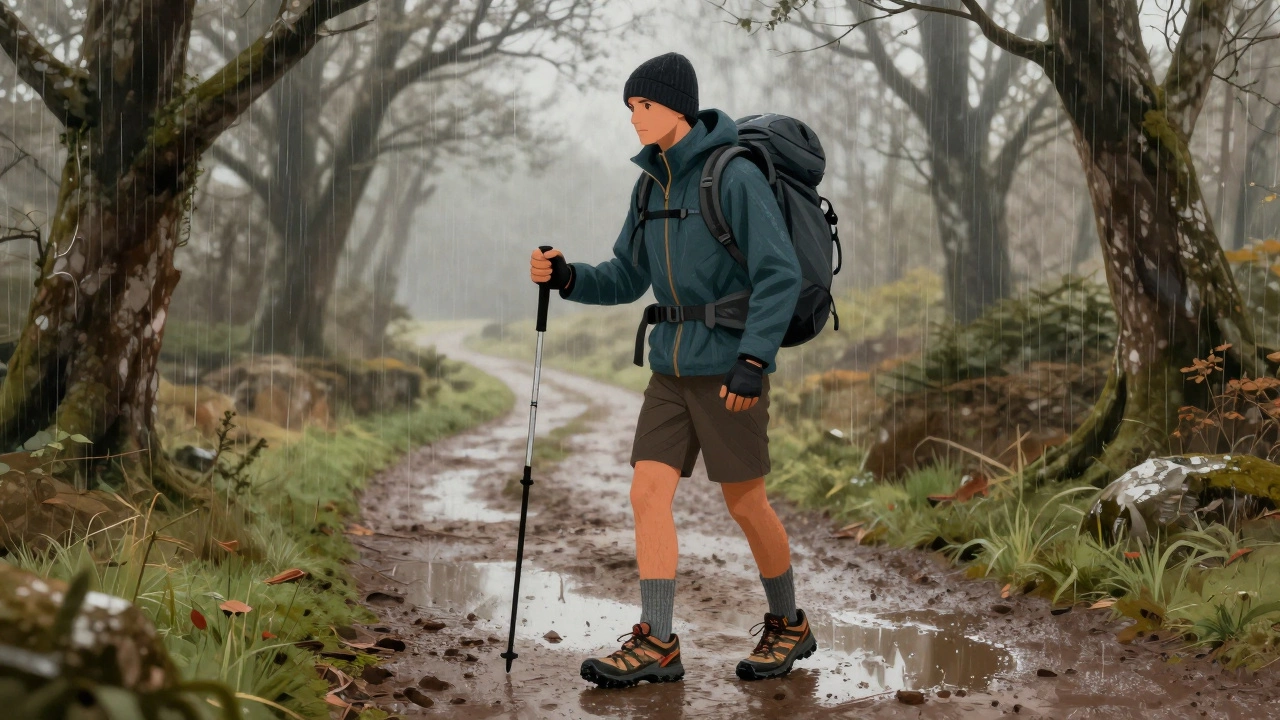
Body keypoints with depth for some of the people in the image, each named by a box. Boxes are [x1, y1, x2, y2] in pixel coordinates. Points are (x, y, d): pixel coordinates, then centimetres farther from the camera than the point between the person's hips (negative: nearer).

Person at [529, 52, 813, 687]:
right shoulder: (651, 186, 10)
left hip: (729, 367, -7)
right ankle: (656, 644, 0)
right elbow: (625, 280, 14)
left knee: (745, 504, 3)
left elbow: (780, 275, -17)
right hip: (671, 367, 7)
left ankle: (788, 625, 23)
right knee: (648, 492, -2)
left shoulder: (735, 175, -12)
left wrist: (753, 360, -23)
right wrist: (566, 278, -4)